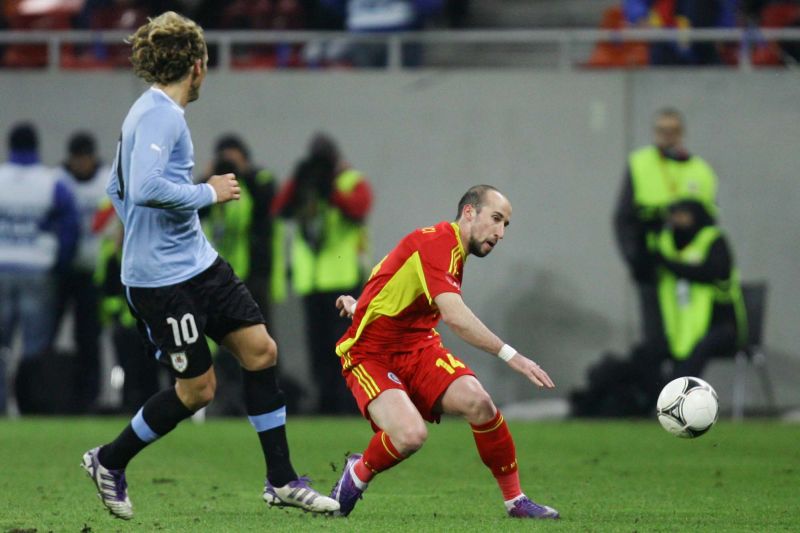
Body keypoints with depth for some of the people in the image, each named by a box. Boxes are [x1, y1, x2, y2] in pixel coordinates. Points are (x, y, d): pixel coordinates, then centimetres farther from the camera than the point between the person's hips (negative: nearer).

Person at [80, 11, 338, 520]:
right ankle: (109, 462, 16)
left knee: (261, 349, 4)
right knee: (198, 387, -4)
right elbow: (145, 188, -31)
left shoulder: (149, 112, 13)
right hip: (163, 278, -10)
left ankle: (282, 480, 10)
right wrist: (209, 192, -18)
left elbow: (118, 189, 22)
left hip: (200, 263, 10)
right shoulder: (159, 115, -18)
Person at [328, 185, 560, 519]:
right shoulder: (436, 243, -22)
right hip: (370, 355, -8)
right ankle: (357, 475, 3)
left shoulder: (453, 251, 10)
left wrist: (363, 307, 38)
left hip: (418, 347, 8)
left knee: (477, 401, -20)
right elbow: (453, 315, -34)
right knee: (411, 434, -31)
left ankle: (515, 499, -7)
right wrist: (509, 354, -37)